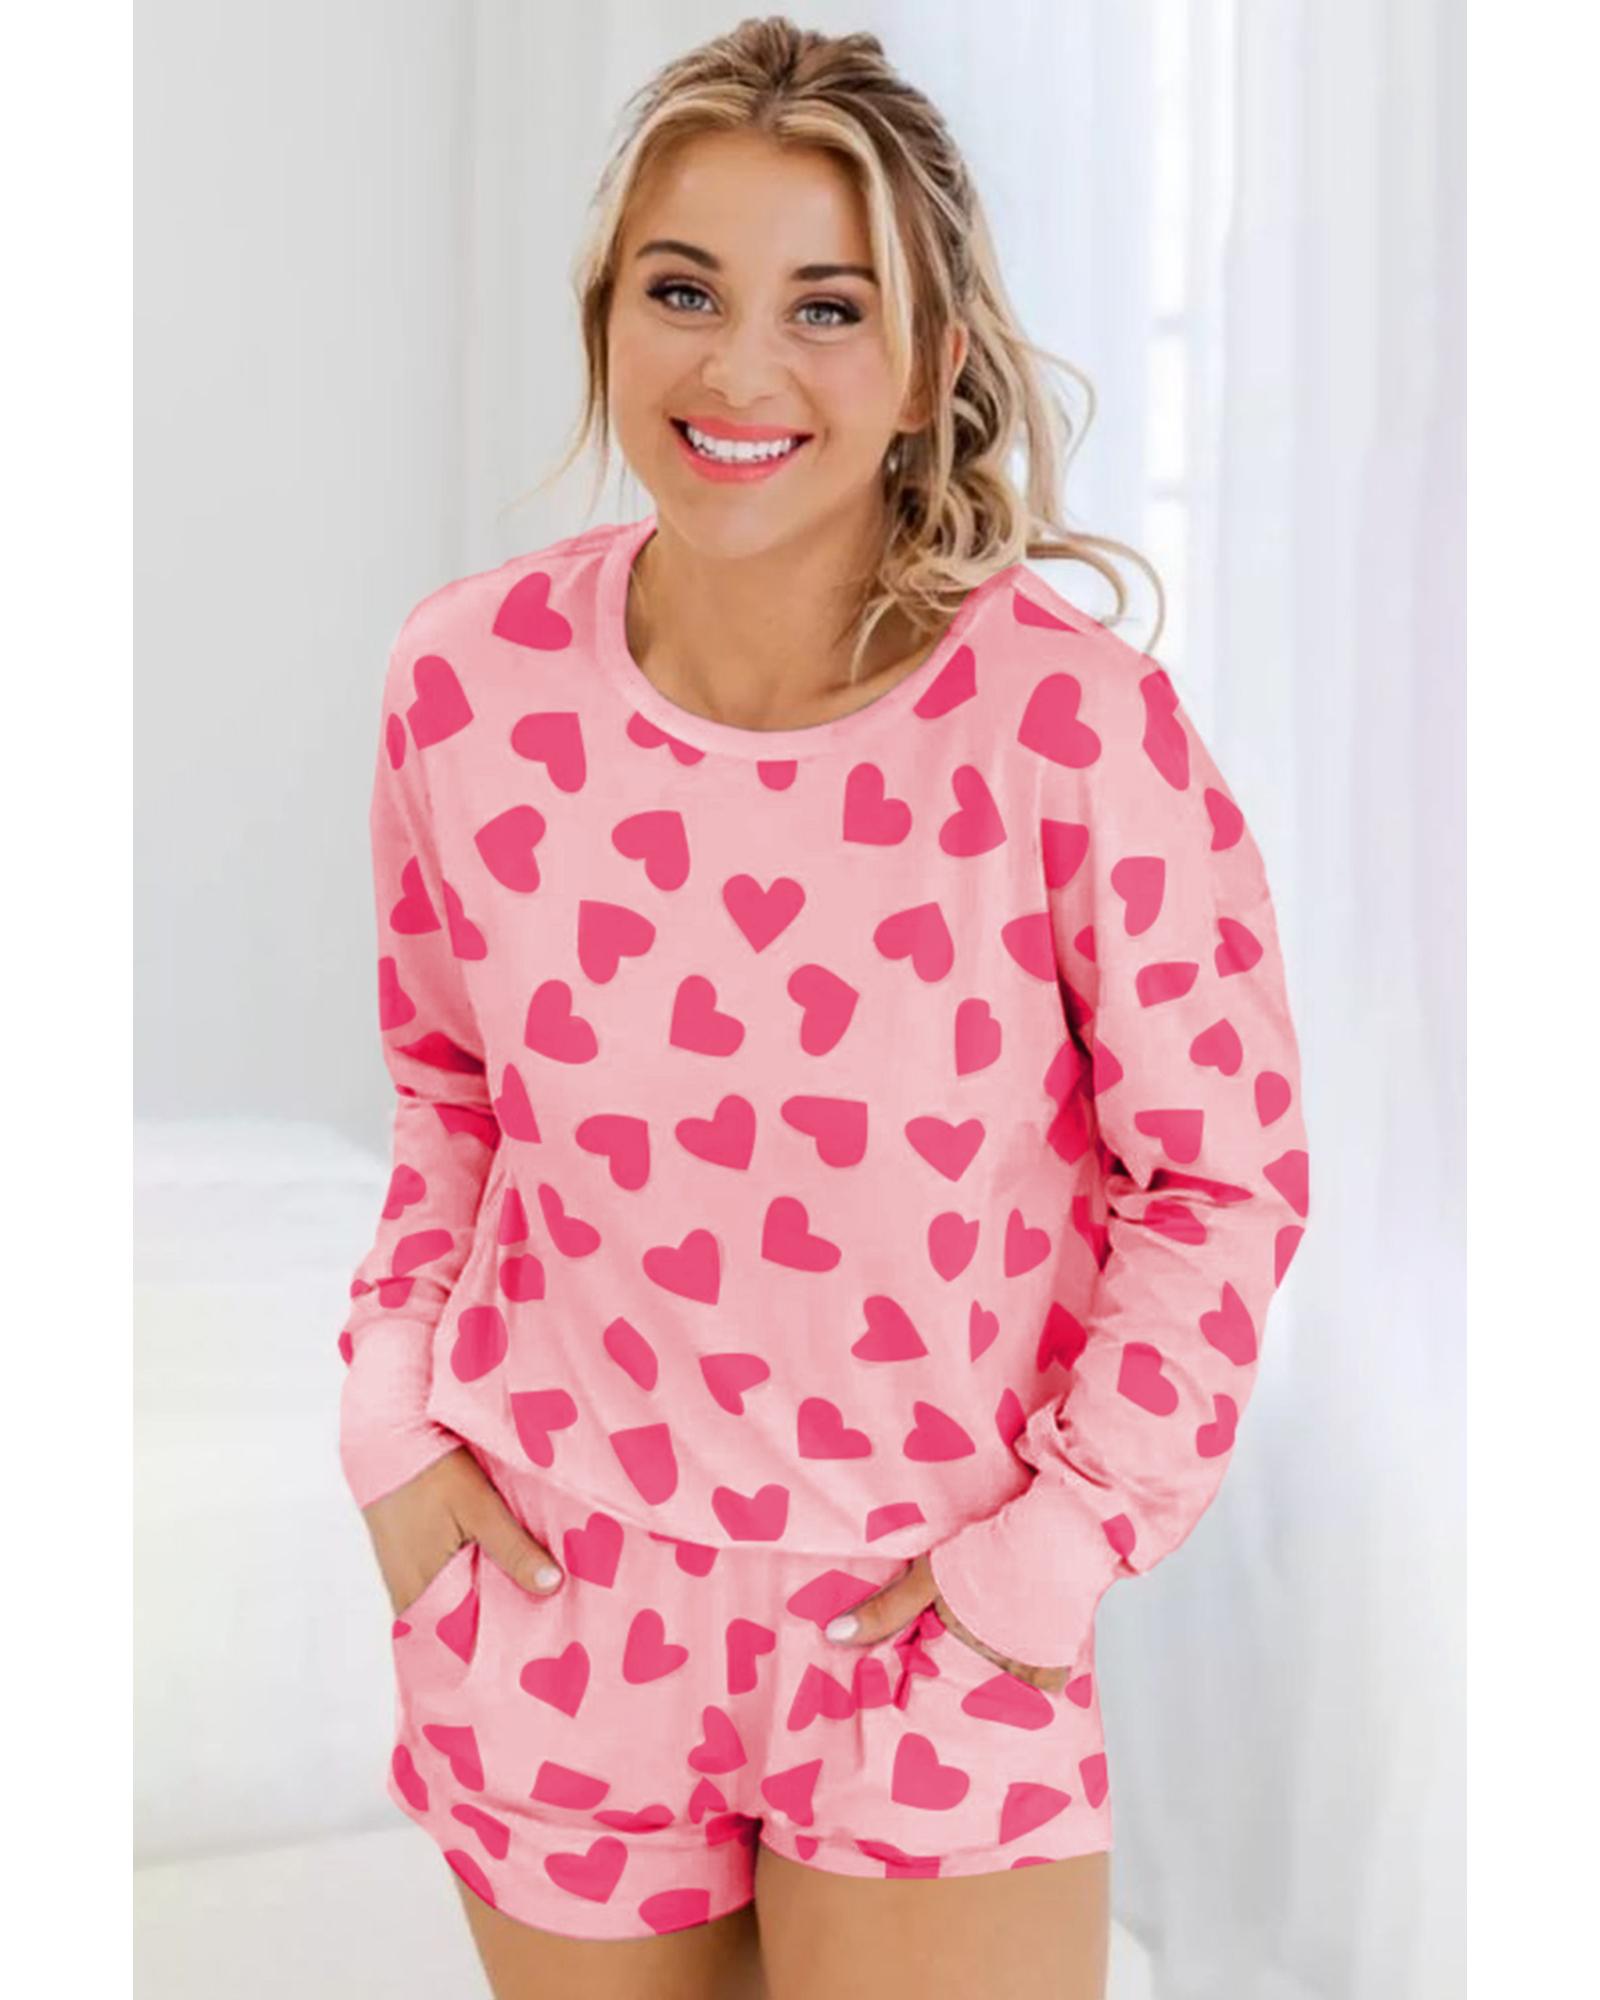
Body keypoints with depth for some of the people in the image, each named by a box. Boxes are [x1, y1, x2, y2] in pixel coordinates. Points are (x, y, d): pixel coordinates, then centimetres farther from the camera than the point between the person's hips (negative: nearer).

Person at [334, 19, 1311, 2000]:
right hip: (546, 1598, 3)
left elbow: (1223, 1174, -7)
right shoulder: (467, 679, -10)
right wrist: (393, 1416, 1)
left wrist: (1056, 1546, -9)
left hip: (933, 1620, -2)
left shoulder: (1079, 723, -19)